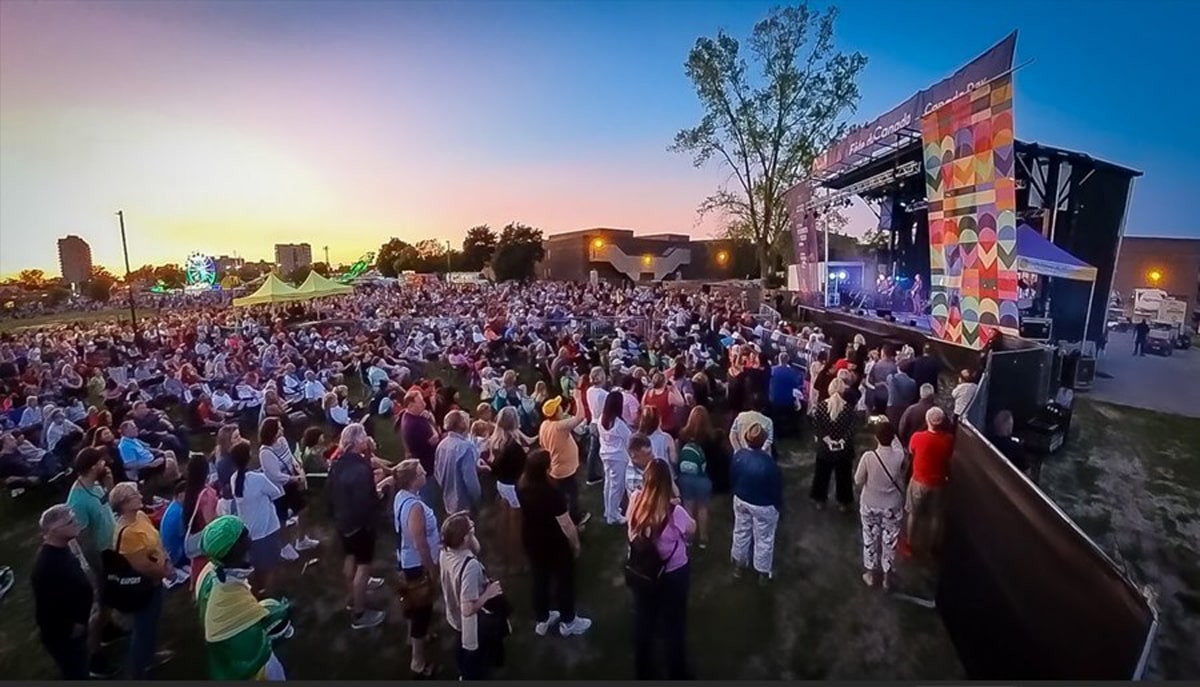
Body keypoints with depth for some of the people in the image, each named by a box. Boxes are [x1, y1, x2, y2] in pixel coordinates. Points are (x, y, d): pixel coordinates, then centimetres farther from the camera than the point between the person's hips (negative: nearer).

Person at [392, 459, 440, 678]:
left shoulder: (400, 496, -6)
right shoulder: (415, 506, -34)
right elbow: (420, 544, -27)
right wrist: (432, 570, -15)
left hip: (406, 560, 9)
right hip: (418, 564, -9)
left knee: (413, 602, 30)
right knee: (422, 609, 7)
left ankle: (413, 636, 53)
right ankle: (419, 664, 23)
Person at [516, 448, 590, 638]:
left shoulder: (522, 487, -13)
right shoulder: (552, 493, -34)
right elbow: (566, 524, -25)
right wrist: (576, 543, -10)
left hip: (531, 541, 6)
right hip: (554, 544, -6)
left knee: (539, 578, 24)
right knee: (564, 580, 17)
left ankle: (542, 620, 42)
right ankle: (568, 622, 35)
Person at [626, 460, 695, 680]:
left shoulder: (635, 500, -20)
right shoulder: (674, 511, -31)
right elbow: (691, 529, -10)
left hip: (641, 572, 4)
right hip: (673, 575, -3)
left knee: (643, 622, 26)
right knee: (674, 625, 22)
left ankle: (643, 672, 47)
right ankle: (677, 674, 44)